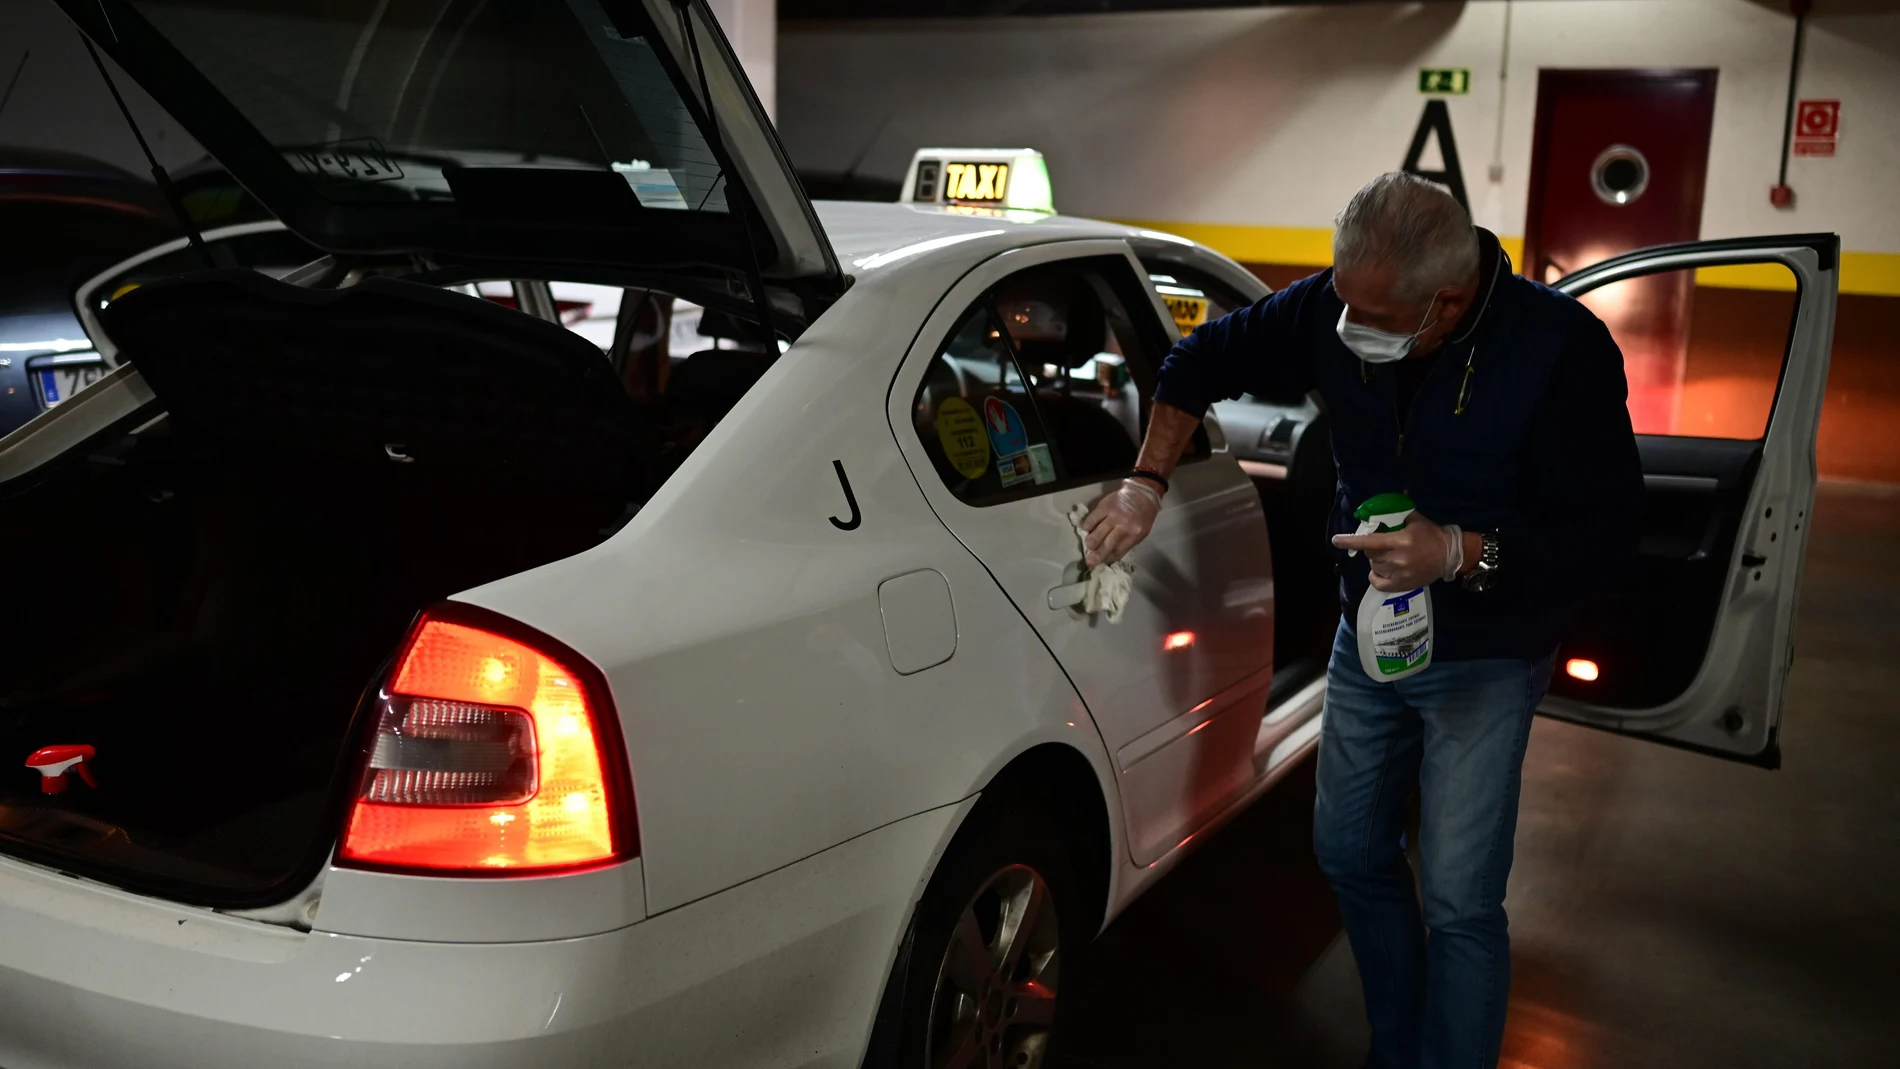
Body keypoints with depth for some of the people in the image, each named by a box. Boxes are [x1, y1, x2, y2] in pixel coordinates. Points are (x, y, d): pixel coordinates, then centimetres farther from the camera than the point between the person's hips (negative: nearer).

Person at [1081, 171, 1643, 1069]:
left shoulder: (1562, 347, -24)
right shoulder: (1335, 310, -12)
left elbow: (1607, 533, -20)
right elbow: (1205, 358, 4)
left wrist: (1461, 554, -33)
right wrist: (1148, 481, -6)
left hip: (1484, 660, -5)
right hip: (1367, 634, 5)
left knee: (1458, 903, -5)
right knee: (1350, 852, 17)